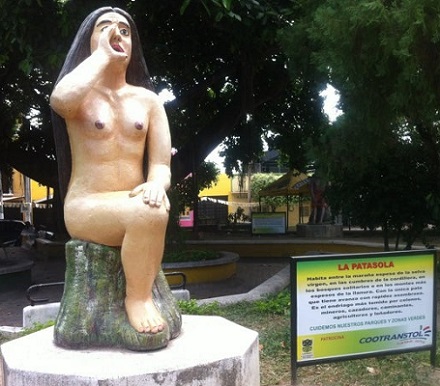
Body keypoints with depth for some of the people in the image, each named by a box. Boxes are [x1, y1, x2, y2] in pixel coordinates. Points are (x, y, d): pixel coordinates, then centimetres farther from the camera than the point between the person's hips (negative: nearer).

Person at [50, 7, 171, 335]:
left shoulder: (148, 100, 11)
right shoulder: (80, 93, 2)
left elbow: (161, 163, 4)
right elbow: (61, 100, -27)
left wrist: (156, 184, -21)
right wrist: (102, 53, -12)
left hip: (133, 208, 3)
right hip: (86, 209, -3)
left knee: (154, 209, -33)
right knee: (147, 215, -34)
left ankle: (142, 296, -15)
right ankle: (137, 298, -14)